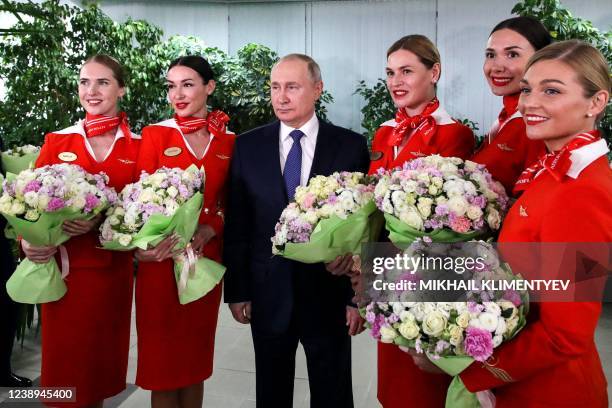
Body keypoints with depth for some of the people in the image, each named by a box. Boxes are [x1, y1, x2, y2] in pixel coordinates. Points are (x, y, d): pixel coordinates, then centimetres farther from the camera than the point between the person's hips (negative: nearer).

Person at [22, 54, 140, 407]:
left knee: (102, 358, 12)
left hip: (112, 269, 0)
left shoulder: (138, 147, 1)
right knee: (64, 362, 8)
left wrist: (102, 222, -19)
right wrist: (28, 241, -17)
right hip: (62, 268, 0)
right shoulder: (56, 142, 3)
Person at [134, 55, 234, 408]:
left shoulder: (229, 141, 5)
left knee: (196, 356, 14)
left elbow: (229, 204, 8)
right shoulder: (155, 134, -1)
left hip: (206, 259, 2)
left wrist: (209, 229, -11)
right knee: (160, 357, 7)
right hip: (161, 261, -2)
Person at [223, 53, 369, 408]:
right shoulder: (248, 146, 0)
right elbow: (237, 225, 2)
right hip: (268, 295, 2)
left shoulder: (351, 146, -5)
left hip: (330, 294, -1)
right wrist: (237, 290, 1)